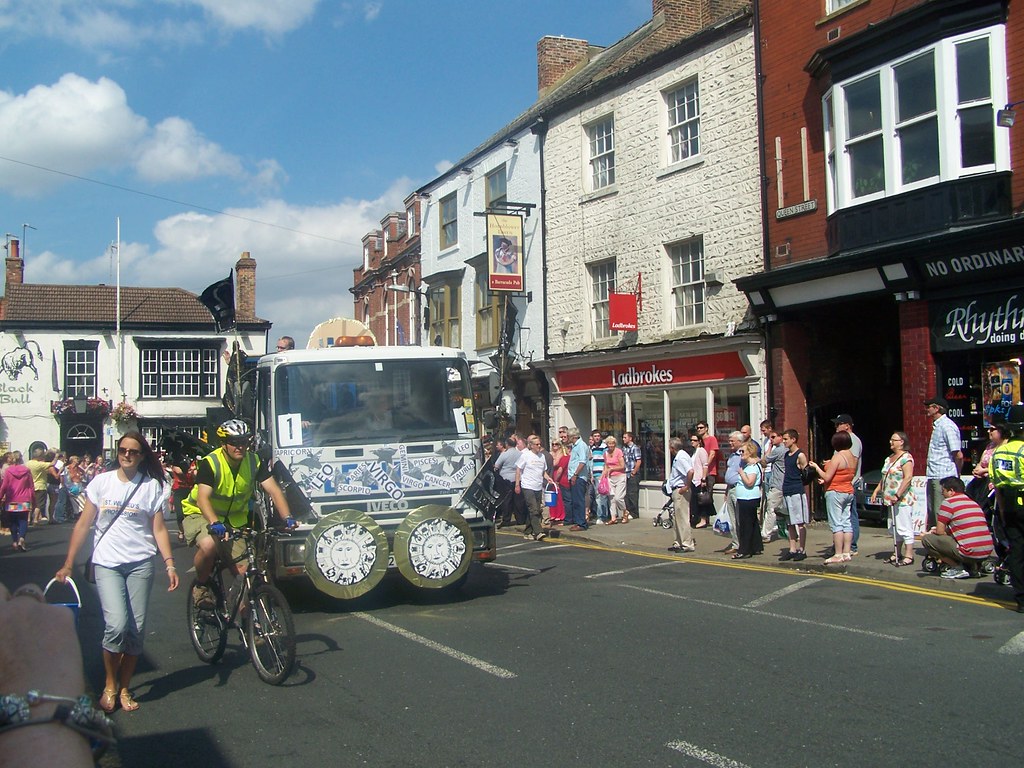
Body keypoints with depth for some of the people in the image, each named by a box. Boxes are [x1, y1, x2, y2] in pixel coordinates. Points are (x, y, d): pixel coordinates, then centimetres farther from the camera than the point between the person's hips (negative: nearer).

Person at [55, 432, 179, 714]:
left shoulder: (152, 487, 3)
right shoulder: (102, 482, 4)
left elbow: (159, 529, 3)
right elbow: (83, 524, 7)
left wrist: (170, 564, -7)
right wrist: (67, 564, 4)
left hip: (140, 564, 1)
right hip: (107, 563, -1)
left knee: (136, 629, 0)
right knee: (116, 624, -15)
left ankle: (124, 688, 18)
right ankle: (109, 686, 7)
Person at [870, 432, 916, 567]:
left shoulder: (906, 457, -11)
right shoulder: (888, 458, 17)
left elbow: (908, 478, -20)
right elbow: (884, 478, 23)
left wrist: (898, 495, -23)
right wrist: (876, 491, 13)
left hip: (903, 499, -9)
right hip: (891, 500, 9)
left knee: (904, 528, -8)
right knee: (895, 528, 13)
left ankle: (909, 556, -4)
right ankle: (897, 554, 20)